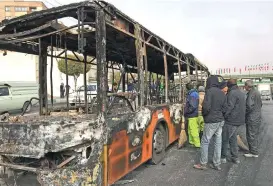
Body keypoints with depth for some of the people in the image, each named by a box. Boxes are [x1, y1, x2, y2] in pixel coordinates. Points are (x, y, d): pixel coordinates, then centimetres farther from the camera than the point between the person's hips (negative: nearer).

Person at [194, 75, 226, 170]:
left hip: (211, 121, -7)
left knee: (205, 142, 3)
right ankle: (217, 164, 20)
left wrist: (203, 114, -2)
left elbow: (206, 107, -20)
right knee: (218, 142, 11)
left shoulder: (210, 91, -13)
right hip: (220, 121, 7)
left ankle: (203, 164, 12)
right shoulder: (222, 93, 9)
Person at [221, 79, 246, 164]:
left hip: (231, 121, -9)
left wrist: (223, 116, -14)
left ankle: (223, 157, 9)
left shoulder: (232, 93, -16)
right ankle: (235, 158, 21)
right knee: (233, 139, 16)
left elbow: (229, 107, -22)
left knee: (225, 139, 1)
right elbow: (242, 107, 19)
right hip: (238, 121, 9)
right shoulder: (242, 93, 14)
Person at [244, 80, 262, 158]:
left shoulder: (251, 93, -18)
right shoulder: (257, 92, 12)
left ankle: (254, 152, 6)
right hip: (258, 117, 10)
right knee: (255, 135, 17)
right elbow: (261, 104, 20)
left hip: (252, 119, -10)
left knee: (251, 136, -1)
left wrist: (244, 113, -11)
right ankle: (254, 151, 27)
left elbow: (249, 106, -26)